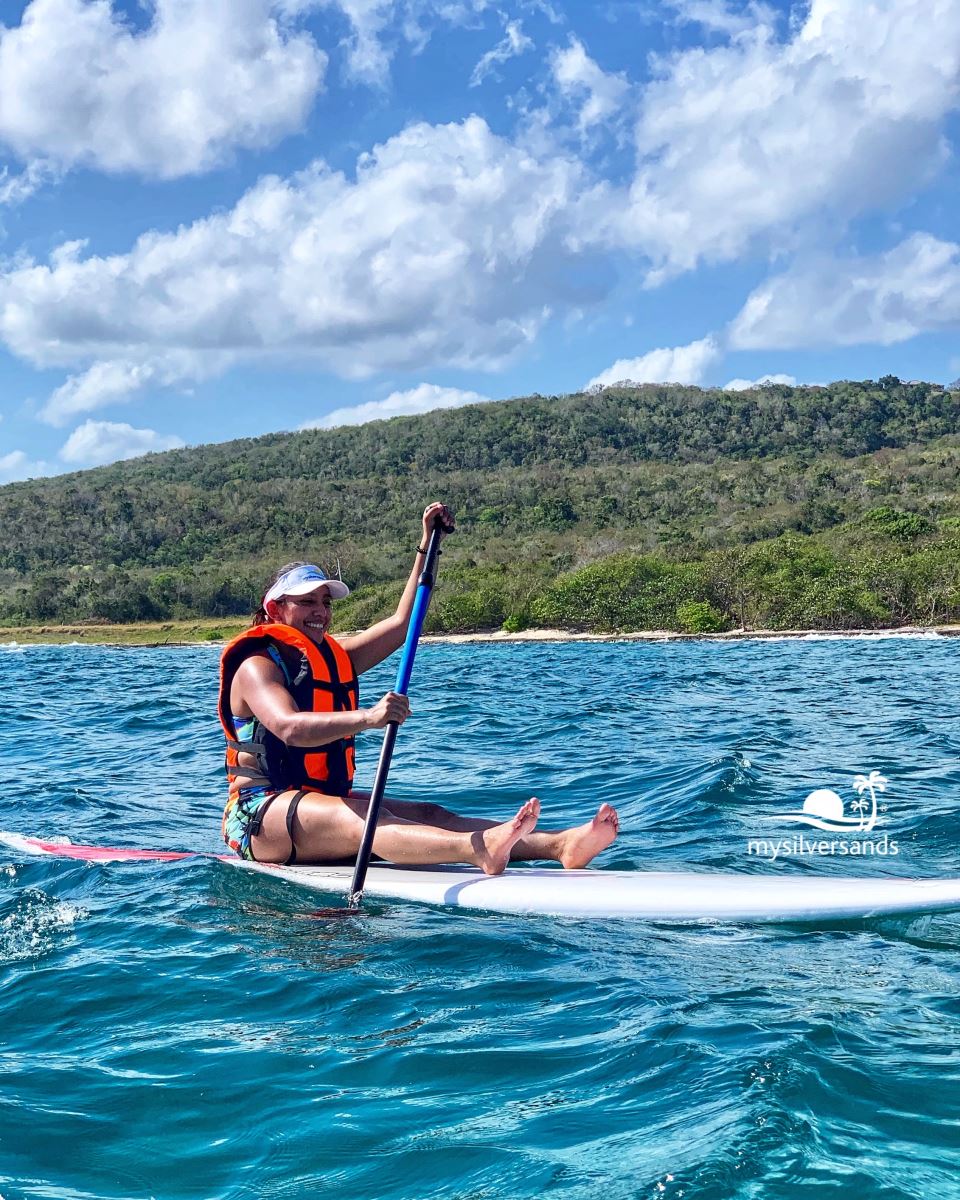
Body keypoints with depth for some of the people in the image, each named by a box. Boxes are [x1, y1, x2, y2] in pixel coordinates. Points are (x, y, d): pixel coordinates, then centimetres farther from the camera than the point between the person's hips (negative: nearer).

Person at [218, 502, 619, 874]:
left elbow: (402, 622, 17)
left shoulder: (336, 657, 17)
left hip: (325, 801, 8)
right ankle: (480, 851, -64)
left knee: (430, 815, -16)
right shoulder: (256, 666, -8)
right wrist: (366, 717, -44)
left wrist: (427, 545, 10)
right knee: (359, 821, -36)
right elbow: (289, 728, -29)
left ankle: (558, 845, -37)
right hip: (261, 814, -7)